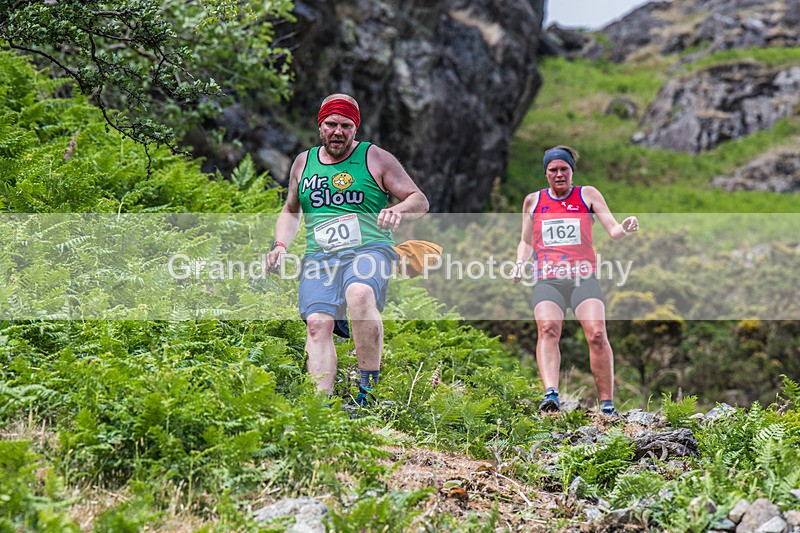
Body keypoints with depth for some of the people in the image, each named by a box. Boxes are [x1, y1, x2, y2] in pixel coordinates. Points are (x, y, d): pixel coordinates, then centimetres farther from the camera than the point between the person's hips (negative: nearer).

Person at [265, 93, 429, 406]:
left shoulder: (375, 158, 8)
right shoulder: (303, 163, 18)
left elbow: (420, 201, 6)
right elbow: (290, 211, 32)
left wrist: (398, 211, -16)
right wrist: (280, 245, 14)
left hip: (369, 250, -4)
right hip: (319, 258, 4)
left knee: (360, 294, -36)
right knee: (317, 323, -21)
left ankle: (370, 384, -29)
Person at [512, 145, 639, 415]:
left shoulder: (588, 195, 12)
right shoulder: (533, 201, 16)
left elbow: (613, 231, 6)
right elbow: (526, 242, 25)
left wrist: (625, 228, -17)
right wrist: (521, 262, 4)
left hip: (583, 278, -1)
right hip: (547, 281, 1)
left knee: (597, 334, -21)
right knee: (547, 328, -28)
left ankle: (607, 404, -15)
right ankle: (551, 394, -44)